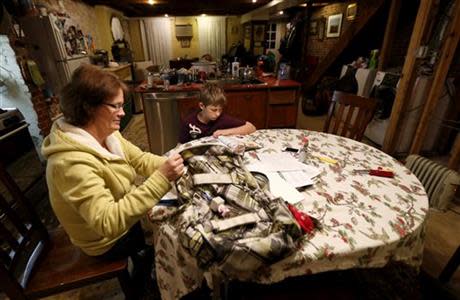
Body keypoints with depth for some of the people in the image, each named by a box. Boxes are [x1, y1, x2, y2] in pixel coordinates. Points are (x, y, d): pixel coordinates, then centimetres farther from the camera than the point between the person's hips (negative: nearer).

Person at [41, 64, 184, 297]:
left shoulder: (105, 134, -9)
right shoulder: (71, 162, -36)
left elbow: (140, 159, -4)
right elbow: (108, 222, -42)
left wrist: (167, 164, -23)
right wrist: (160, 180, -47)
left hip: (122, 214, 7)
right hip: (108, 240, -7)